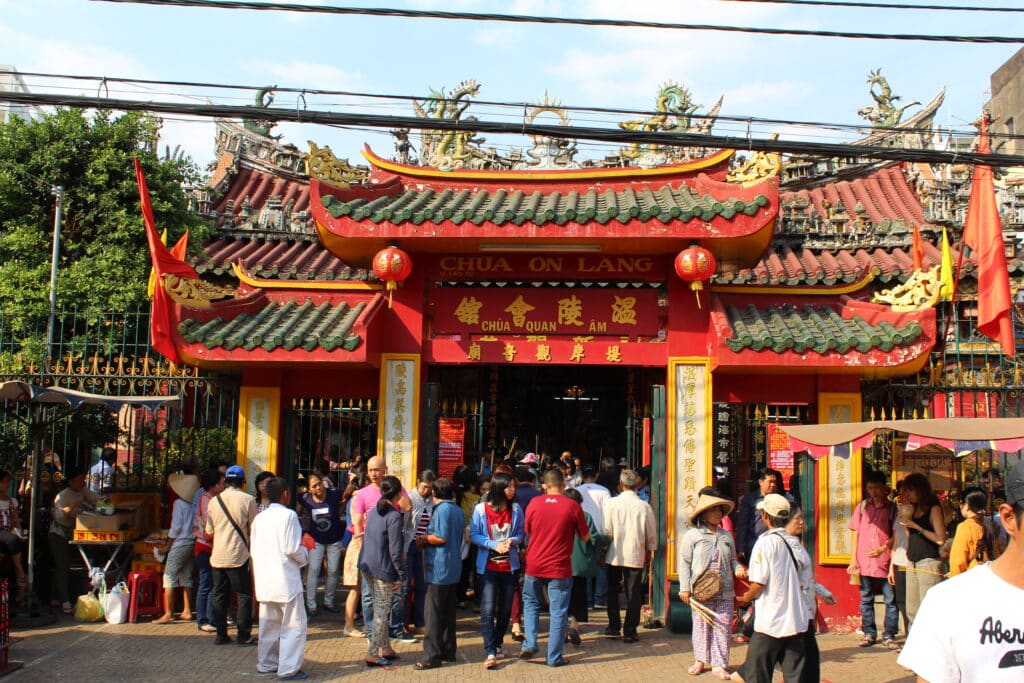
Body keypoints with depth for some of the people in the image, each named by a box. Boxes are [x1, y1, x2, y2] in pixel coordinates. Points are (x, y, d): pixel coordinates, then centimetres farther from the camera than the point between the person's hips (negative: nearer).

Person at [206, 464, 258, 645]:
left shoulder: (214, 501, 3)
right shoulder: (248, 500, -8)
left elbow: (209, 530, 11)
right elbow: (254, 528, -2)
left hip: (217, 555, 4)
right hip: (238, 555, -4)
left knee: (219, 595, 12)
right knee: (244, 595, 4)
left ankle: (221, 634, 13)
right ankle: (244, 635, 4)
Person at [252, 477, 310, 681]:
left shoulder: (259, 518, 8)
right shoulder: (288, 515, -12)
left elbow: (254, 550, 11)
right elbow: (292, 549, -17)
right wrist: (306, 551, 4)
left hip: (264, 580, 7)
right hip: (286, 580, -7)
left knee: (269, 624, 18)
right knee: (294, 624, 0)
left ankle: (266, 663, 26)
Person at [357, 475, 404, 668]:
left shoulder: (373, 511, 7)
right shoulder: (394, 517, -17)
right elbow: (395, 550, -18)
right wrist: (402, 575, -12)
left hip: (367, 565, 8)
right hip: (383, 569, -8)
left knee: (380, 607, 18)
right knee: (383, 611, 2)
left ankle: (385, 647, 26)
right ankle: (372, 654, 5)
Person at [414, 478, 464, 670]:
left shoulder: (442, 509, -14)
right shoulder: (457, 510, 12)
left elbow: (441, 538, -21)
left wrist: (423, 539, -4)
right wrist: (428, 538, 14)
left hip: (439, 569, -9)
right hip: (454, 568, 9)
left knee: (434, 613, -3)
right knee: (449, 611, 15)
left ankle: (433, 656, -2)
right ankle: (449, 651, 22)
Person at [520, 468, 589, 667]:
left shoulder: (534, 503, -3)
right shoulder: (572, 506, -10)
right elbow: (585, 536, -1)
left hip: (534, 565, 2)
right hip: (559, 568, -2)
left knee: (531, 602, 23)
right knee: (558, 611, 6)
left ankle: (529, 644, 13)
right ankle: (554, 657, 10)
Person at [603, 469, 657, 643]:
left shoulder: (611, 503, -9)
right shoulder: (645, 507, -6)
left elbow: (606, 531, -7)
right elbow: (652, 535, 2)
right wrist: (649, 553, 17)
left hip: (614, 555, 0)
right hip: (636, 556, 0)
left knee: (612, 591, 17)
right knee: (633, 594, 8)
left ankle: (614, 626, 19)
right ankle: (630, 632, 10)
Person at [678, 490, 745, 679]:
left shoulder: (726, 535, 10)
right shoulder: (692, 535, -3)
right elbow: (684, 562, -2)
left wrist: (738, 568, -2)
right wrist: (685, 588, -6)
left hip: (724, 592, 3)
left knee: (722, 627, 3)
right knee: (701, 626, 8)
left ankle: (718, 664, 12)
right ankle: (700, 660, 24)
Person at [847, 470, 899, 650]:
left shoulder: (892, 508, 0)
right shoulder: (862, 507, 7)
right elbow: (855, 533, 9)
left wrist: (883, 548, -13)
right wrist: (854, 558, 4)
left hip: (885, 561, -2)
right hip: (864, 561, 2)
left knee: (890, 600, 1)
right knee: (866, 600, 9)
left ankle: (889, 636, 11)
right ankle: (869, 634, 20)